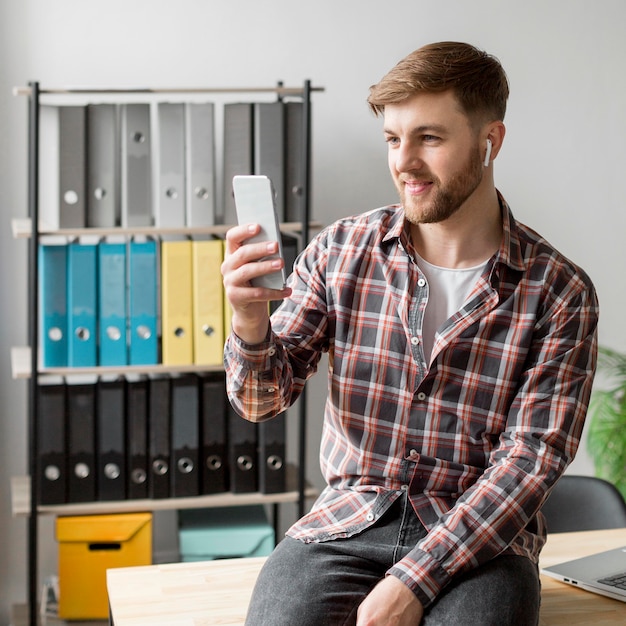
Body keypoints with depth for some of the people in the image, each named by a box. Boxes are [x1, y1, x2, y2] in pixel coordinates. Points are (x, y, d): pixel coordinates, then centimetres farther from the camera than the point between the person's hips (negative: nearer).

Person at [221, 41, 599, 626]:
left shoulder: (559, 293, -5)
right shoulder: (340, 249, 3)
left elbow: (529, 458, -8)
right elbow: (262, 399, 3)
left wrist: (415, 578, -17)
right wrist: (250, 323, -20)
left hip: (478, 532, -1)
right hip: (347, 517, 2)